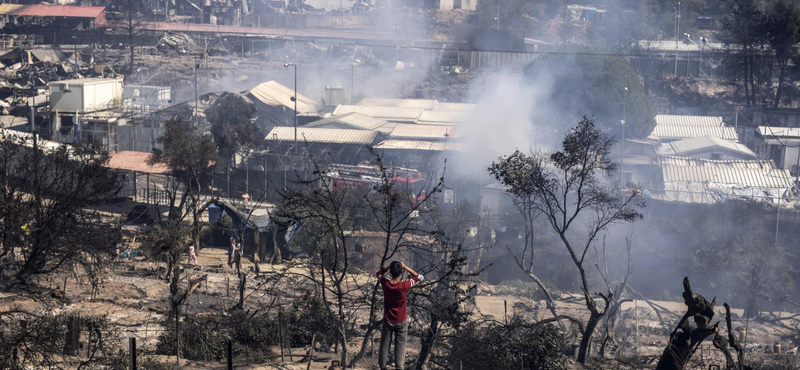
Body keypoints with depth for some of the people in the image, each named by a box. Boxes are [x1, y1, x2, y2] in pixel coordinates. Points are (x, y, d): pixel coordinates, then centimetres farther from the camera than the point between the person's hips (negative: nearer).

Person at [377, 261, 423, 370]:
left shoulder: (385, 283, -17)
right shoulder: (404, 286, -24)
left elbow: (379, 273, 6)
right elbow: (419, 277, -8)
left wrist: (390, 266, -7)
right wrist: (405, 267, -13)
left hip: (388, 320, 2)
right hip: (401, 322, -2)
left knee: (385, 345, 13)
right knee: (400, 346, 6)